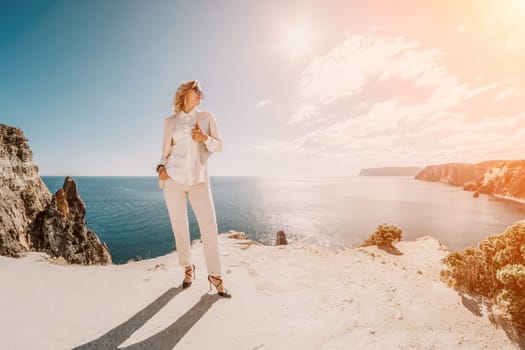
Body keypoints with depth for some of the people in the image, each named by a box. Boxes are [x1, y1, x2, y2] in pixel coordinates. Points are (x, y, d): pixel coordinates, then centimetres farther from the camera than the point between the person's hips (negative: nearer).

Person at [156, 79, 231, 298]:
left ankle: (214, 275, 11)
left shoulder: (207, 117, 11)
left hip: (199, 179, 0)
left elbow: (219, 146, 7)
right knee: (179, 227, 6)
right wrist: (161, 167, -5)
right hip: (173, 178, 1)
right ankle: (188, 268, 28)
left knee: (210, 227, -6)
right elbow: (166, 151, 14)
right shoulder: (170, 121, 11)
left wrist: (205, 138, -11)